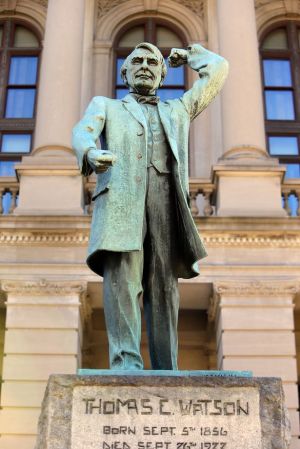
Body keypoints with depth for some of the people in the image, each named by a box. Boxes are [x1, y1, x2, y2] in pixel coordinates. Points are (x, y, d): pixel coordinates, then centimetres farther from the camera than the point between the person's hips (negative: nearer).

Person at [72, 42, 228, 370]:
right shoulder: (105, 106, 28)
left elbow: (218, 69, 35)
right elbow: (83, 132, 5)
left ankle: (165, 373, -10)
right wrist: (91, 153, -18)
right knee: (122, 277, -19)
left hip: (167, 199, 2)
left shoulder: (178, 110, 35)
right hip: (121, 198, -2)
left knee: (164, 285, -7)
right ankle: (125, 363, -26)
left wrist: (188, 54, 49)